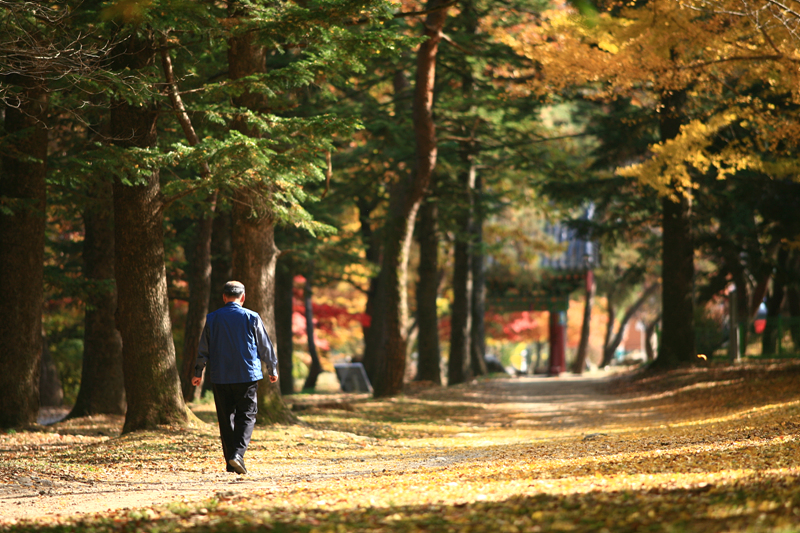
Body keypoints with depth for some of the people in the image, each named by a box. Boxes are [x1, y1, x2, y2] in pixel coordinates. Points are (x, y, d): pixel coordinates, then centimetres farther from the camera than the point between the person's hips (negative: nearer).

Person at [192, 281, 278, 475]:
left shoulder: (212, 319, 3)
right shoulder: (251, 318, -2)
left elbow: (203, 349, 8)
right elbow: (265, 346, 5)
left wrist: (198, 372, 21)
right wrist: (273, 369, 18)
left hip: (220, 378, 2)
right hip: (247, 376, -2)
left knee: (225, 419, 9)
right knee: (246, 417, 2)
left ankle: (231, 463, 8)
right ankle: (238, 453, -20)